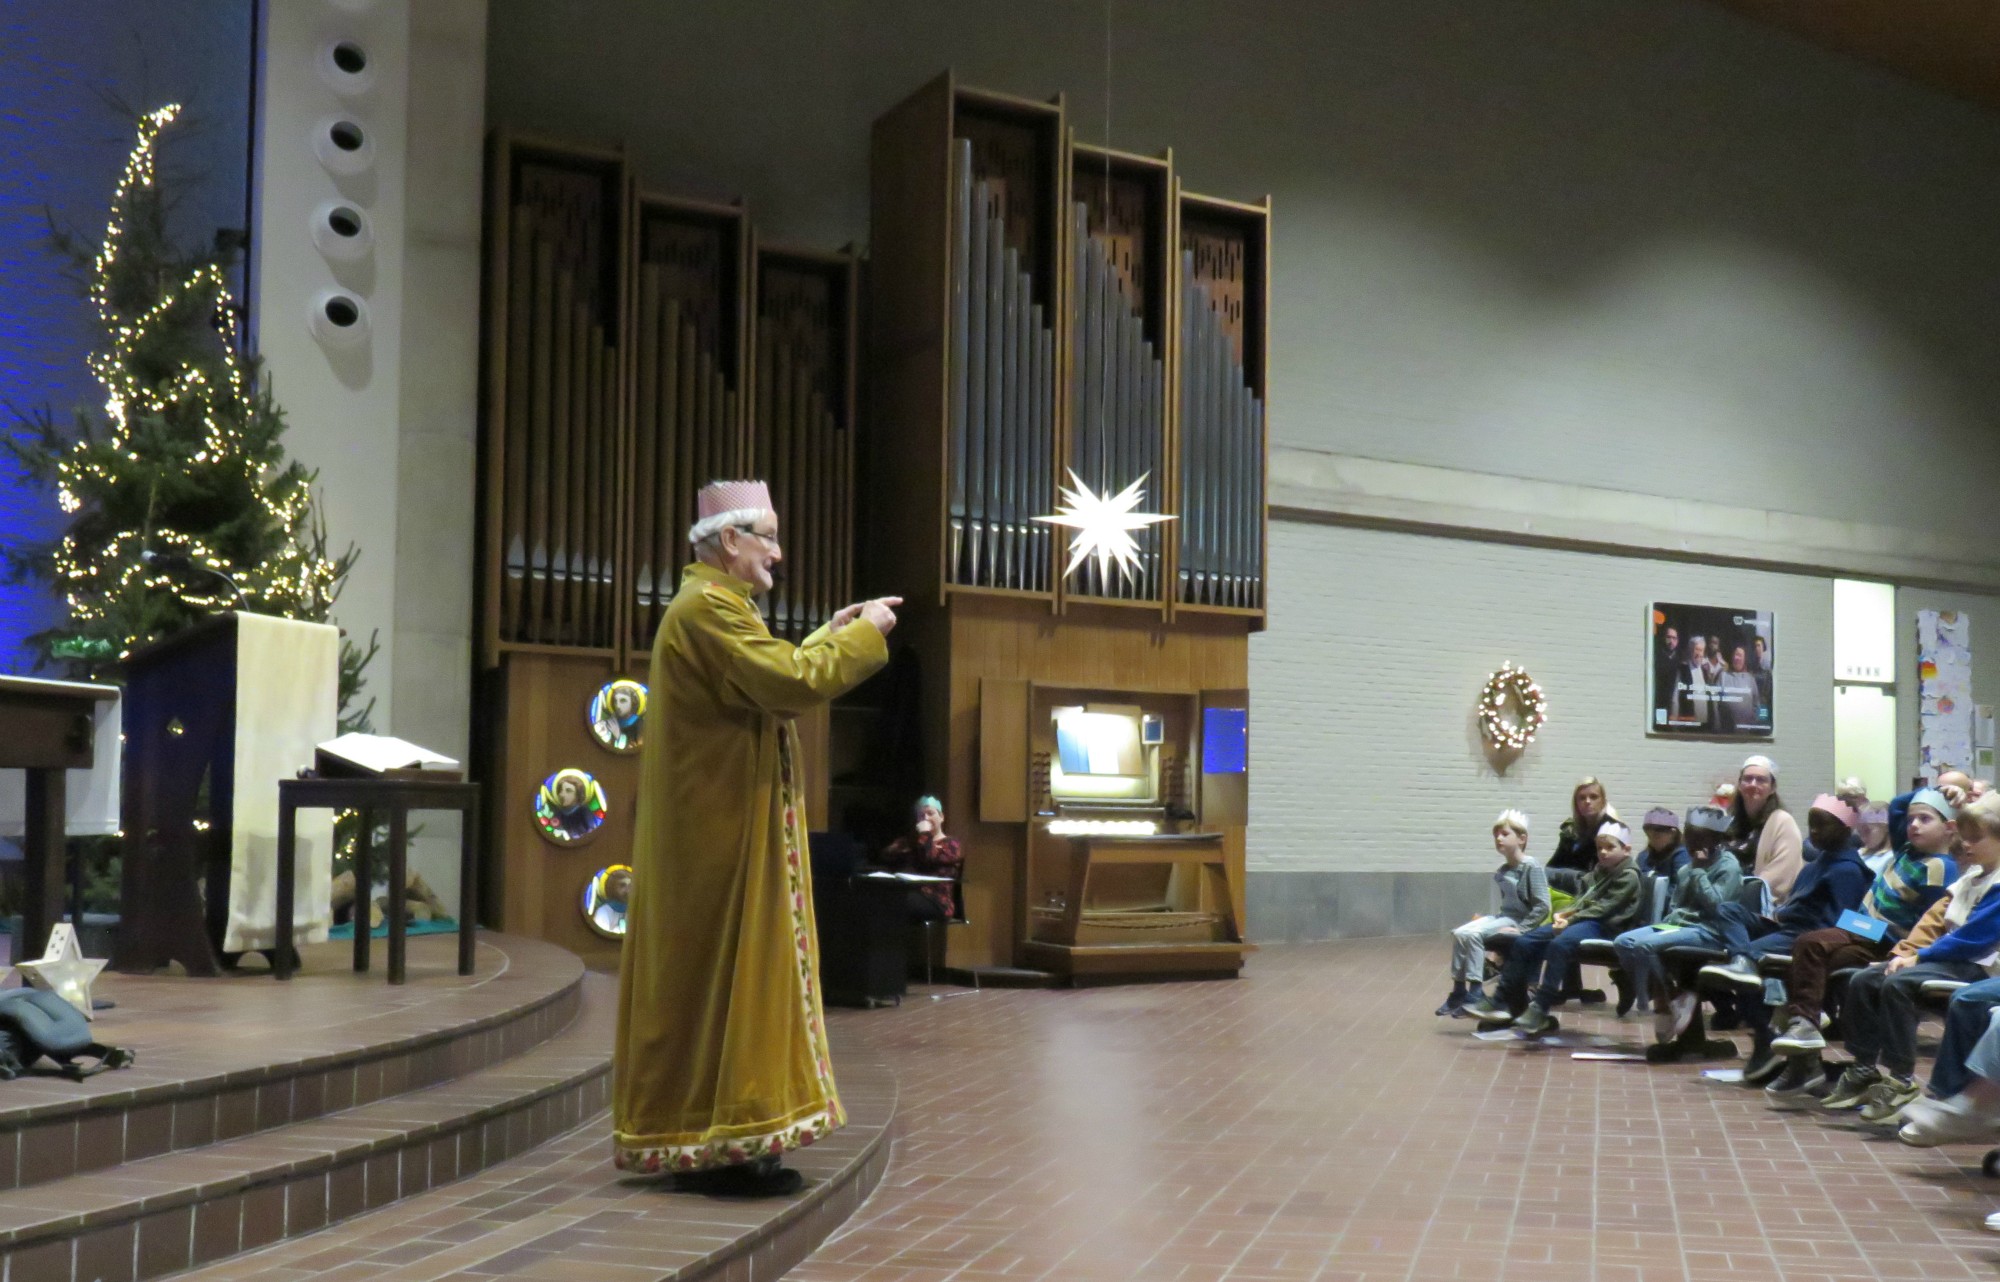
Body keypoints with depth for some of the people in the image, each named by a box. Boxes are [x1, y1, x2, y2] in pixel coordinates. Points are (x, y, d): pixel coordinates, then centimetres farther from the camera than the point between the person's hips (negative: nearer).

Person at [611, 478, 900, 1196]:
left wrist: (829, 635, 18)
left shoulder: (711, 605, 17)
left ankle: (699, 1142, 18)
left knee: (716, 976, 12)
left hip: (718, 830, 11)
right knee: (727, 974, -6)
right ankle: (720, 1144, -1)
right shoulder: (708, 608, -17)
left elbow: (767, 683, 24)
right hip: (724, 833, -11)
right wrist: (862, 633, -12)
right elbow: (791, 684, -25)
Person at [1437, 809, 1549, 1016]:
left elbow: (1542, 906, -16)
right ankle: (1459, 989, -9)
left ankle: (1476, 991, -20)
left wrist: (1521, 927, -20)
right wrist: (1490, 917, 9)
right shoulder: (1502, 871, 14)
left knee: (1472, 935, -26)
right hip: (1503, 916, 8)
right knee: (1459, 933, -13)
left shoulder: (1531, 867, -11)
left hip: (1518, 920, -8)